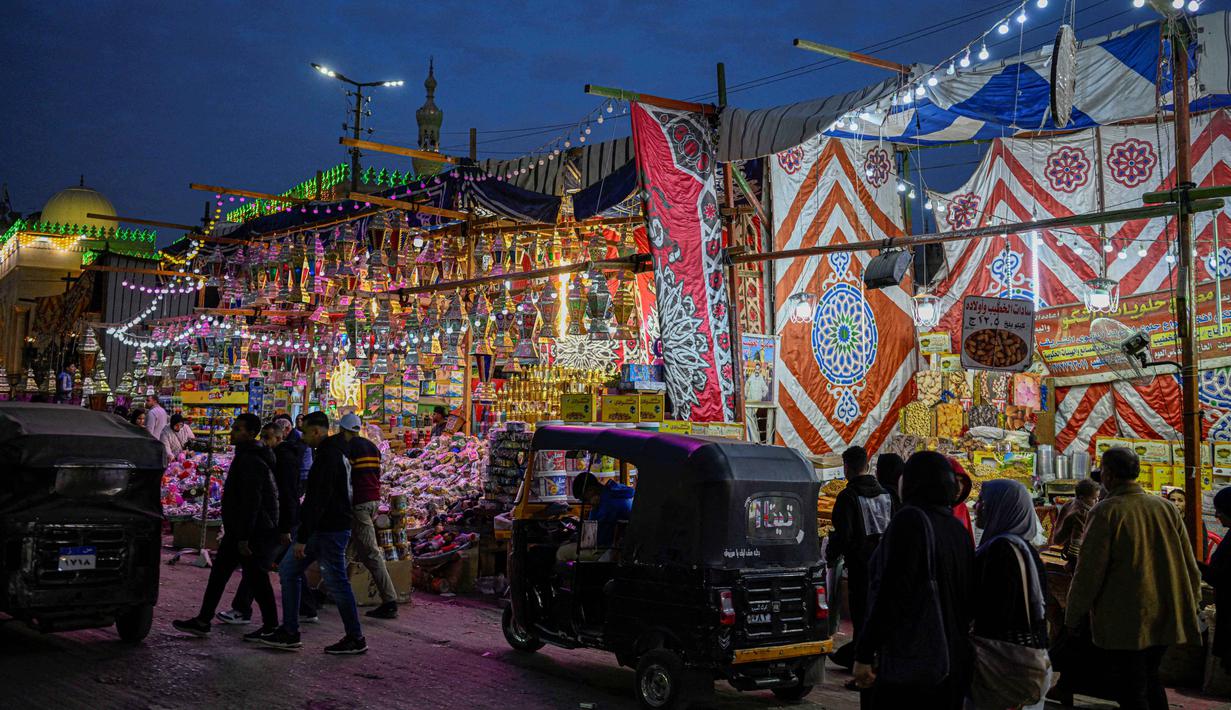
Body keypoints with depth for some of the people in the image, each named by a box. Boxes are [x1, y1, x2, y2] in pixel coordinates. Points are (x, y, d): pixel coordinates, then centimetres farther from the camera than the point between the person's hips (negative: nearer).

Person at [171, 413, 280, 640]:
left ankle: (271, 626, 9)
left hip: (254, 533, -11)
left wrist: (244, 537, -24)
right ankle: (203, 621, 18)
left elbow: (251, 502, -24)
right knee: (219, 572, 12)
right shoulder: (245, 456, 14)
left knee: (255, 578, -2)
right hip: (237, 530, 11)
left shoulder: (252, 461, -20)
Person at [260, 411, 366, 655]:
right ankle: (289, 633, 16)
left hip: (330, 531, -11)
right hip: (321, 528, 11)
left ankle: (355, 639, 8)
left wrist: (302, 537, -22)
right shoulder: (334, 452, 15)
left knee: (337, 583, -3)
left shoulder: (328, 457, -19)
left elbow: (317, 501, -23)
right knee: (288, 570, 12)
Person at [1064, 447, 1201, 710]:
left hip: (1124, 622, -6)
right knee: (1150, 679, 23)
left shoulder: (1106, 511, -13)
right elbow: (1190, 565, 9)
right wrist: (1189, 606, 21)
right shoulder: (1166, 507, 3)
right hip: (1166, 617, 6)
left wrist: (1073, 618, -3)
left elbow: (1089, 572, -14)